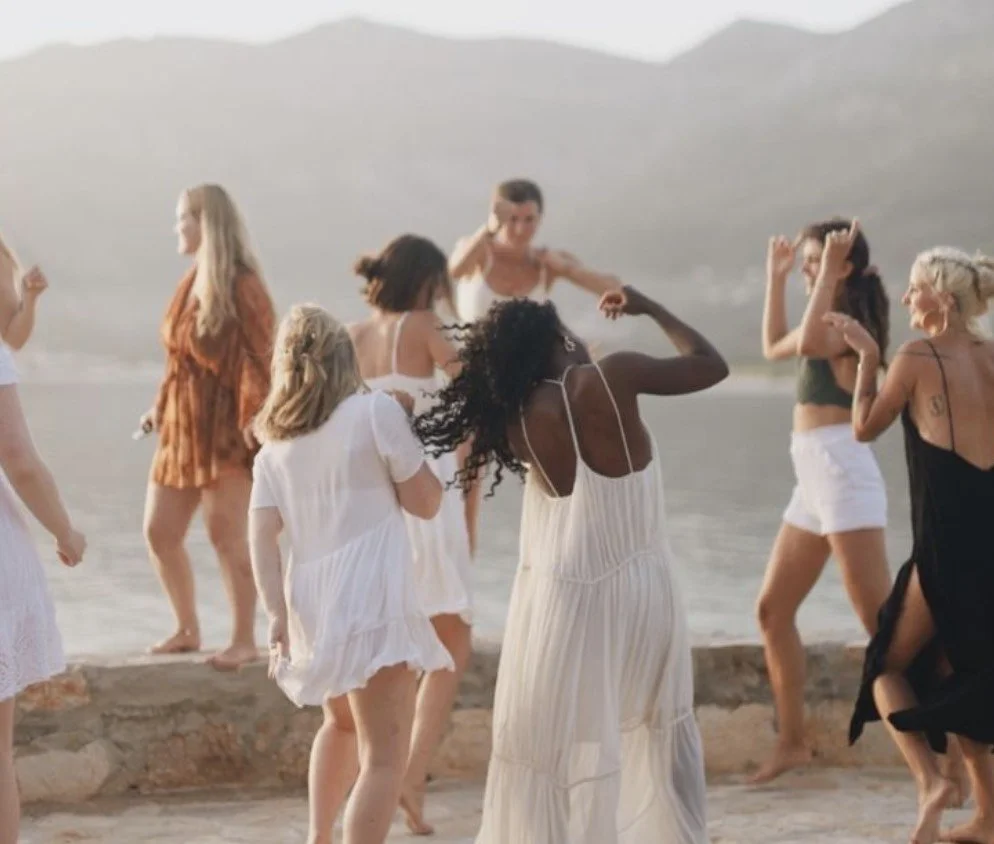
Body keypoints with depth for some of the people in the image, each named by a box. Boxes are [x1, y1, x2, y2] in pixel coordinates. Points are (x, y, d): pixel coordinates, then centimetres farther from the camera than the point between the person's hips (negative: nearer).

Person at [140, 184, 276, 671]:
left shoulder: (242, 286, -12)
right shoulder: (191, 283, 13)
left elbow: (258, 357, -15)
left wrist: (253, 417, -22)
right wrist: (161, 407, 15)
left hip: (225, 429, -9)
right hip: (182, 428, 9)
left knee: (227, 535, -5)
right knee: (159, 531, 9)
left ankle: (244, 641, 6)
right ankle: (187, 630, 23)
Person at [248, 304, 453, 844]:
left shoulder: (275, 442, 13)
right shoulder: (376, 411, -1)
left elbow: (262, 537, 2)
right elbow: (425, 502, 2)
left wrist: (277, 613, -2)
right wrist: (408, 433, 12)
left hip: (312, 605, 6)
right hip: (371, 601, -6)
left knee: (343, 722, 31)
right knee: (385, 755, -7)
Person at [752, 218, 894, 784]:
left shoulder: (848, 322, -11)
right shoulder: (833, 323, 17)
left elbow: (808, 343, -34)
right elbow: (776, 347, 32)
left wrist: (828, 273, -26)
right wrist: (776, 279, 27)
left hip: (843, 474, -10)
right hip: (814, 481, 10)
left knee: (883, 620, -12)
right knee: (773, 609, 12)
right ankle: (793, 742, 18)